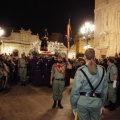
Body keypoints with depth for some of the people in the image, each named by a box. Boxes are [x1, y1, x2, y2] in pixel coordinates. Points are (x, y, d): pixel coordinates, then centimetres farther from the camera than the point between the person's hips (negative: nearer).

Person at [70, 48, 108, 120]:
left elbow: (75, 90, -11)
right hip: (97, 102, 3)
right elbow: (105, 88, 4)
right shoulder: (102, 70, -1)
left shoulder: (81, 71, -12)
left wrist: (74, 106, 0)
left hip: (83, 102, -2)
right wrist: (102, 103, 15)